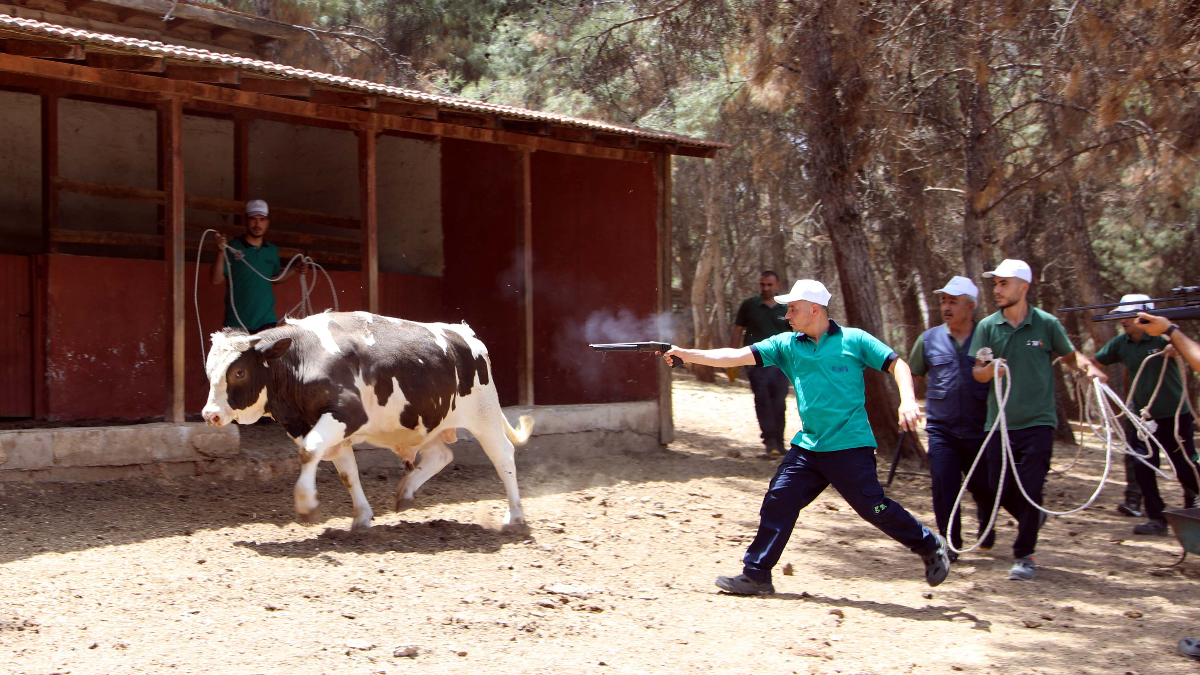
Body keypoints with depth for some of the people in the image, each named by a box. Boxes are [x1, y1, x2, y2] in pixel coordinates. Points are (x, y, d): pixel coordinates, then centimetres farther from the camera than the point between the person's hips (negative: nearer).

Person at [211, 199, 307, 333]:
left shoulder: (272, 250, 11)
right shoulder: (233, 248, -4)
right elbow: (216, 280, -10)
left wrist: (295, 270, 12)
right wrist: (221, 253, -21)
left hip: (266, 320, 4)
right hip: (237, 321, -4)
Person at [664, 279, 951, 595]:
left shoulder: (853, 340, -3)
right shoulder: (787, 345, 7)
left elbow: (897, 365, -1)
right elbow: (737, 356, 1)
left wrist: (907, 401, -19)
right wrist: (688, 354, -7)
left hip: (850, 447, -4)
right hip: (807, 447, 5)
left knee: (874, 507, -3)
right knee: (778, 503, 0)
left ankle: (930, 547, 21)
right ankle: (756, 575, 10)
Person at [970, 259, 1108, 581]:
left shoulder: (1047, 324, -2)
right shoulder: (987, 327, 2)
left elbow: (1070, 355, 12)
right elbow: (977, 373, 2)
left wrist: (1089, 367, -9)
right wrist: (990, 368, -20)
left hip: (1037, 422, -3)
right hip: (999, 422, 3)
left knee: (1029, 489, -7)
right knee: (1000, 489, 5)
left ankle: (1024, 555, 7)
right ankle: (1033, 518, 37)